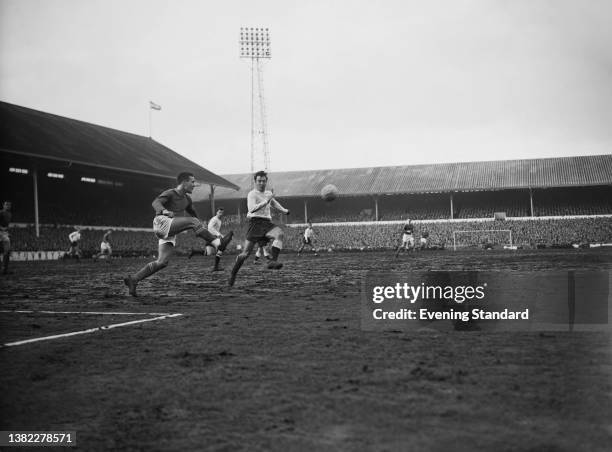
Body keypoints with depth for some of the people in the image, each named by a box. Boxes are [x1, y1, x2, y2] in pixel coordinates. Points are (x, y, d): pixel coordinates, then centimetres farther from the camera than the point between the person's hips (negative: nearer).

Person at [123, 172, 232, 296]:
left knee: (162, 262, -3)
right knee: (193, 221, -22)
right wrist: (163, 211, -44)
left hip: (170, 233, 8)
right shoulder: (169, 193, -2)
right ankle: (217, 243, -26)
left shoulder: (186, 199, 21)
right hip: (162, 222, -8)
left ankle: (133, 279, 2)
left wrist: (204, 232, 32)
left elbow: (193, 213, 35)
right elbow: (156, 203, -20)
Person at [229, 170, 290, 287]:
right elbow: (252, 209, -23)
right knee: (246, 253, -5)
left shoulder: (268, 193, 19)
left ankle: (273, 261, -38)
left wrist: (283, 210, 38)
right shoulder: (252, 194, -4)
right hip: (255, 223, -5)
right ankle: (233, 274, 14)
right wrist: (266, 201, -24)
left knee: (279, 233, -29)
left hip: (267, 223, 5)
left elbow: (273, 202, 44)